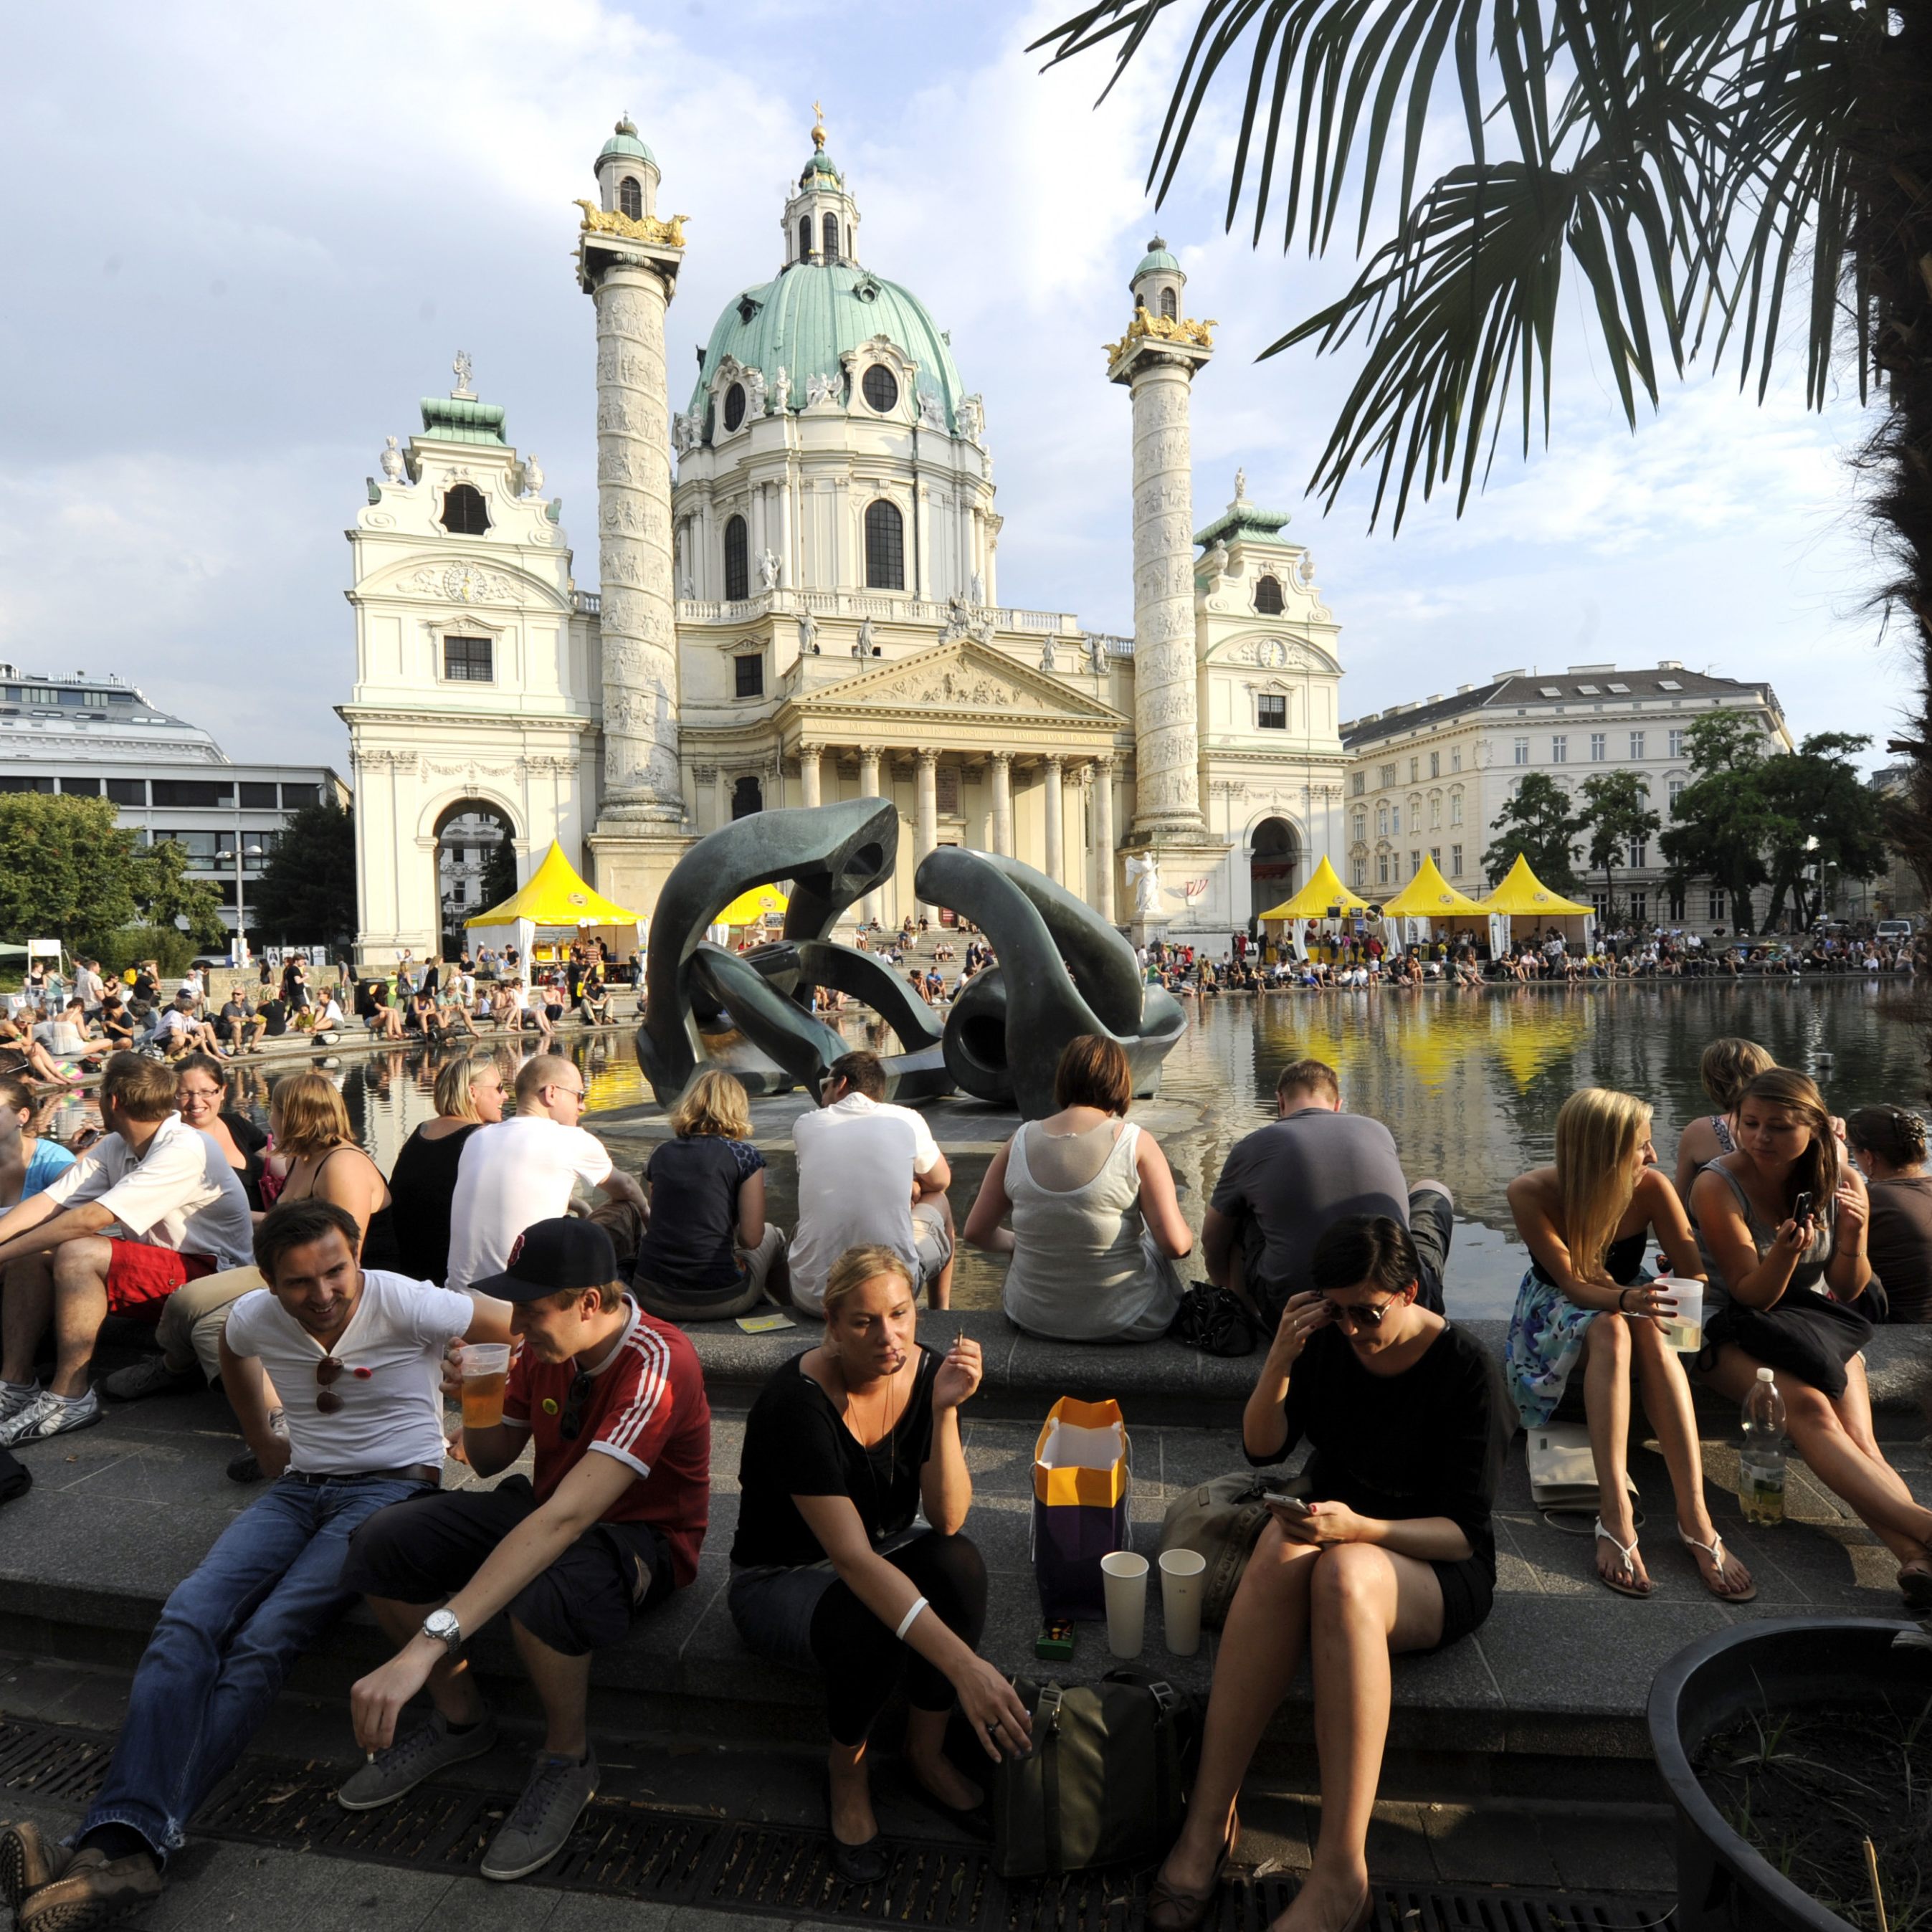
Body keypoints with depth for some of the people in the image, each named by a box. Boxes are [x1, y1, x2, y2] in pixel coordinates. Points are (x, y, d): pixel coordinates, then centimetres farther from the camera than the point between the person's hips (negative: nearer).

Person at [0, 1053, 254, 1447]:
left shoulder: (184, 1149, -23)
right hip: (152, 1263, 9)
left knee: (77, 1254, -27)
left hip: (210, 1272, -9)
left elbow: (91, 1219, -26)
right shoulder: (115, 1147, 6)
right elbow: (49, 1202, -1)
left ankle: (68, 1398, -17)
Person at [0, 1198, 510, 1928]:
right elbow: (232, 1355, 29)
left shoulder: (403, 1305, -18)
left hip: (393, 1486, -5)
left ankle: (134, 1842, -24)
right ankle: (119, 1841, -27)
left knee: (264, 1639, -25)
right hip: (300, 1487, 6)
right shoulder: (254, 1317, 2)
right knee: (189, 1616, -21)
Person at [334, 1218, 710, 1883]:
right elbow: (491, 1460, 9)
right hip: (545, 1508, 7)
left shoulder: (657, 1364, -32)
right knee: (380, 1544, -9)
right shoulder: (545, 1346, -8)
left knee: (541, 1588, -38)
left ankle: (568, 1760, -7)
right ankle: (461, 1718, 13)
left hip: (641, 1536, -7)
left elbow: (565, 1520, -41)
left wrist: (427, 1645, -45)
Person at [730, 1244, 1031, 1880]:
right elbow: (853, 1559, -38)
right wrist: (963, 1665, -47)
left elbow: (947, 1521, -18)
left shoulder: (926, 1370, -14)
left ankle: (926, 1750, -4)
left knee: (958, 1563, -28)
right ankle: (847, 1768, -2)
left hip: (884, 1554, 4)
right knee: (872, 1624, -35)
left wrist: (945, 1410, -34)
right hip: (782, 1581, -4)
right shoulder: (799, 1402, -31)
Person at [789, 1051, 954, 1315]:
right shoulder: (907, 1120, 1)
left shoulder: (805, 1125, 5)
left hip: (812, 1296, 2)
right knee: (938, 1201, 28)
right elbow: (941, 1180, 18)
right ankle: (941, 1312, 39)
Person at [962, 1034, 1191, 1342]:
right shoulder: (1137, 1144, -15)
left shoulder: (1021, 1141, -6)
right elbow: (1176, 1244, -17)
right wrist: (1188, 1241, 6)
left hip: (1033, 1318, 3)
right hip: (1124, 1324, -2)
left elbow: (976, 1231, 1)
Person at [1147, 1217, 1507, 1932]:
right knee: (1281, 1547, -34)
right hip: (1335, 1537, 3)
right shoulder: (1326, 1342, -4)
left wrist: (1360, 1529, -31)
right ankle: (1210, 1815, -30)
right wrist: (1279, 1362, -19)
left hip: (1437, 1570, -3)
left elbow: (1466, 1531, -13)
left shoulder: (1465, 1370, -13)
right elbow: (1263, 1449, -1)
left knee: (1344, 1573, -38)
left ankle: (1340, 1870, -36)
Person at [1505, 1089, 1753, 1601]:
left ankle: (1694, 1516, -39)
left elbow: (1695, 1276, -15)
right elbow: (1573, 1285, -25)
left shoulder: (1651, 1186, -19)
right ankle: (1616, 1514, -43)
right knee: (1609, 1327, -36)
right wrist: (1626, 1299, -46)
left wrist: (1645, 1301, -37)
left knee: (1651, 1328, -35)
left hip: (1628, 1304, 2)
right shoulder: (1531, 1193, -24)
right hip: (1555, 1314, -2)